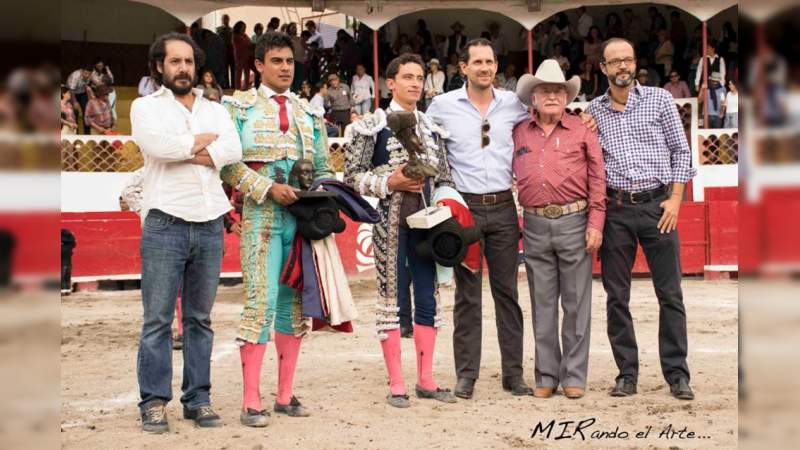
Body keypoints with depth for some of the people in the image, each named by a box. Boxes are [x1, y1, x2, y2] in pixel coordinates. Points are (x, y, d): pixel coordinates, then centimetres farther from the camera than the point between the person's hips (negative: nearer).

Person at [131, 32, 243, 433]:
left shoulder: (216, 110, 16)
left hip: (210, 224, 4)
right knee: (158, 320, -2)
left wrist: (180, 151, -10)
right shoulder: (146, 106, 6)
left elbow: (233, 151, -3)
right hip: (165, 223, -3)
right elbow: (157, 145, -15)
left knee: (200, 319, 9)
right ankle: (154, 402, 3)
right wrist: (204, 140, -2)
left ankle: (198, 399, 14)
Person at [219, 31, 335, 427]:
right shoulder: (239, 106, 4)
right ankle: (251, 401, -6)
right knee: (261, 303, -10)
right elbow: (228, 163, -6)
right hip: (261, 216, -5)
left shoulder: (309, 112, 18)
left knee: (295, 304, 7)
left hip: (304, 217, 5)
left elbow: (324, 167, 19)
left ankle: (285, 395, 16)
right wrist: (268, 188, -15)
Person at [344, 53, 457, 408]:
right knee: (390, 297, -1)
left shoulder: (431, 128, 13)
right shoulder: (373, 125, -2)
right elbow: (352, 174, -6)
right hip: (390, 222, -5)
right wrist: (390, 183, -16)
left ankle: (426, 379, 16)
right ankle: (396, 384, 7)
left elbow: (444, 178, 16)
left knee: (428, 298, 7)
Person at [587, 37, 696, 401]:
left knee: (670, 294, 0)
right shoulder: (593, 111, 10)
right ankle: (627, 374, 13)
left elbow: (680, 150, 5)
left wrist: (675, 198, -3)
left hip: (657, 205, -2)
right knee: (616, 296, 4)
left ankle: (677, 375, 7)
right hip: (615, 210, 2)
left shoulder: (659, 99, 6)